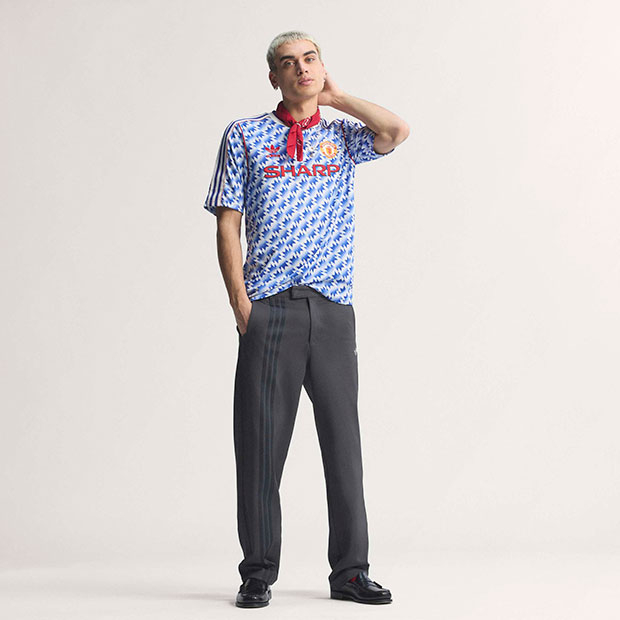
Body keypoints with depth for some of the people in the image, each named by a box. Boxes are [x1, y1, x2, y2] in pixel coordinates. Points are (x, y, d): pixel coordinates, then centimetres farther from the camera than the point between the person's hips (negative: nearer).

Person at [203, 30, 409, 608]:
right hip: (268, 308, -2)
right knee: (261, 440, 0)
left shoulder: (342, 137, 15)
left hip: (332, 307, 2)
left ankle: (350, 570, 13)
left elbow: (397, 132, -6)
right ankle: (258, 572, 10)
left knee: (342, 436, 4)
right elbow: (227, 224, 5)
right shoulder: (244, 135, 10)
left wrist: (335, 96, 5)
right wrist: (241, 302, -5)